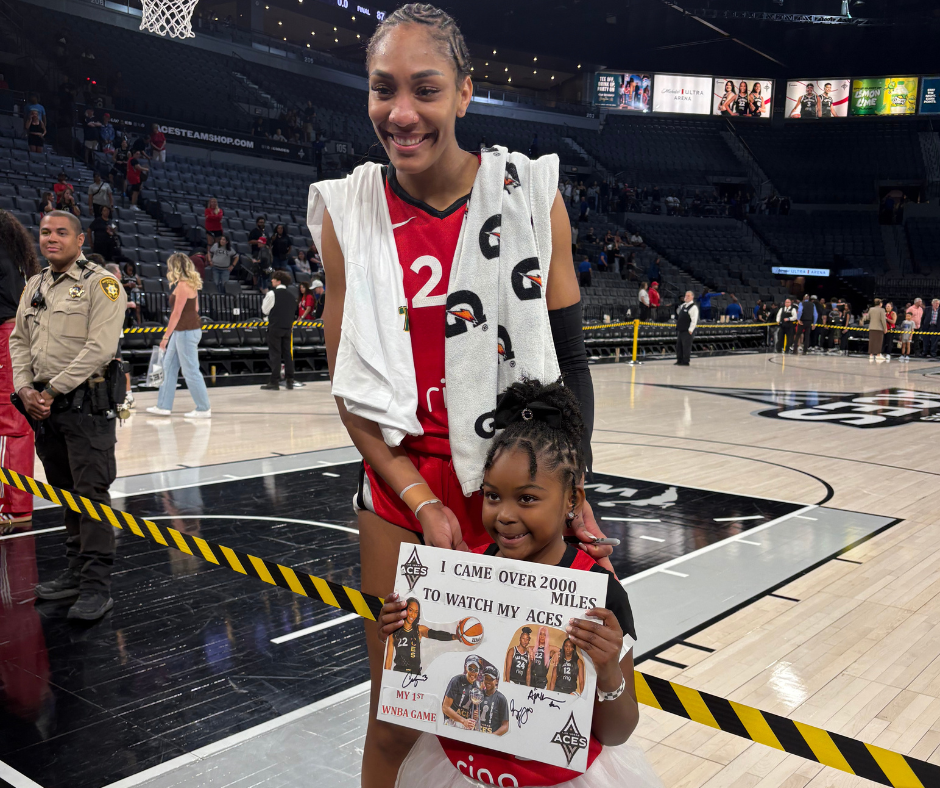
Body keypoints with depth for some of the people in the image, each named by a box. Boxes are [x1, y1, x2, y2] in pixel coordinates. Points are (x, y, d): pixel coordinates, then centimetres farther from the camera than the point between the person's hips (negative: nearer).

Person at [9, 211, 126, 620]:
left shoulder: (101, 284, -8)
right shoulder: (34, 287, 15)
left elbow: (100, 348, -17)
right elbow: (18, 341, 16)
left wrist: (52, 390, -16)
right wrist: (25, 390, 0)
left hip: (86, 402, -7)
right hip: (44, 404, 7)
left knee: (91, 494, -8)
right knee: (66, 491, 15)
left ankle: (97, 588, -4)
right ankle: (77, 572, 27)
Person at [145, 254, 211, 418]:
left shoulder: (182, 286, -17)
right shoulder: (190, 284, 10)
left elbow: (176, 314, -19)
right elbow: (195, 309, 14)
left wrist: (166, 336, -16)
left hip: (186, 332, -10)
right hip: (181, 332, 10)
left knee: (191, 371, -3)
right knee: (169, 366, 14)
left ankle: (203, 409, 4)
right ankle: (164, 406, 20)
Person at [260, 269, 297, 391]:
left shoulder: (272, 294, -9)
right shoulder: (291, 295, 9)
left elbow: (265, 310, -4)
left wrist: (265, 298, 9)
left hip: (275, 327, -5)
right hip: (287, 327, 5)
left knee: (275, 354, -3)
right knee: (287, 354, 8)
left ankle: (274, 382, -4)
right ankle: (289, 381, 9)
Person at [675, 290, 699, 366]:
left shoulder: (693, 307, -13)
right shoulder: (682, 305, 13)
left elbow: (694, 320, -19)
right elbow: (678, 312, 33)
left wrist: (690, 330, -21)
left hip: (687, 331, -9)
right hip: (680, 330, 9)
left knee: (686, 346, -4)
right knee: (678, 346, 13)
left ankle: (685, 361, 3)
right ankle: (679, 360, 23)